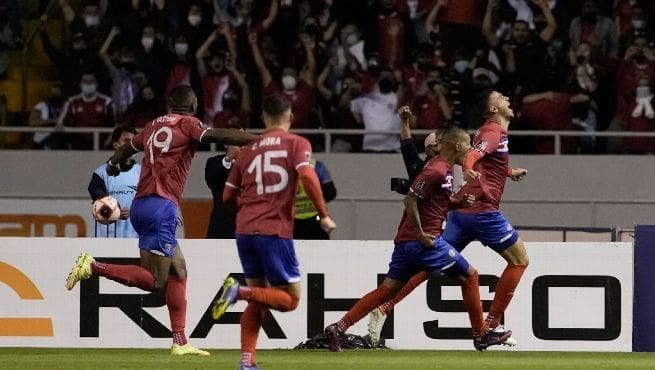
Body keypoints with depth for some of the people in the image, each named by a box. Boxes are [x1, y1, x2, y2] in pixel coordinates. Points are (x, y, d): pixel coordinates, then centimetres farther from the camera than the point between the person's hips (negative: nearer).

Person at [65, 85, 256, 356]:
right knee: (154, 281, -8)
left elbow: (129, 147, 37)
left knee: (178, 270, 11)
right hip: (160, 206, -9)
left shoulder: (154, 126, 19)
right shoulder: (187, 124, -1)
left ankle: (180, 342, 8)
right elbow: (220, 137, -16)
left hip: (141, 205, 9)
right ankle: (92, 267, -12)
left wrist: (114, 163, 58)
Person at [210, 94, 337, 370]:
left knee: (258, 299, 17)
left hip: (244, 230, 5)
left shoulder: (249, 150, 16)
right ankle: (240, 292, -20)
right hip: (275, 231, -5)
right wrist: (323, 215, -9)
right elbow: (307, 176, -16)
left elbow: (227, 196, 17)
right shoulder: (297, 144, 2)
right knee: (290, 299, 4)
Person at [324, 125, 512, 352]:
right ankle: (481, 335, 8)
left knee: (388, 289, 6)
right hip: (423, 240, -10)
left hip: (405, 240, 10)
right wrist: (421, 234, -19)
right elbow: (410, 199, -20)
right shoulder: (437, 170, -14)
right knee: (469, 275, 2)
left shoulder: (444, 169, 18)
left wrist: (459, 203, 11)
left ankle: (339, 327, -1)